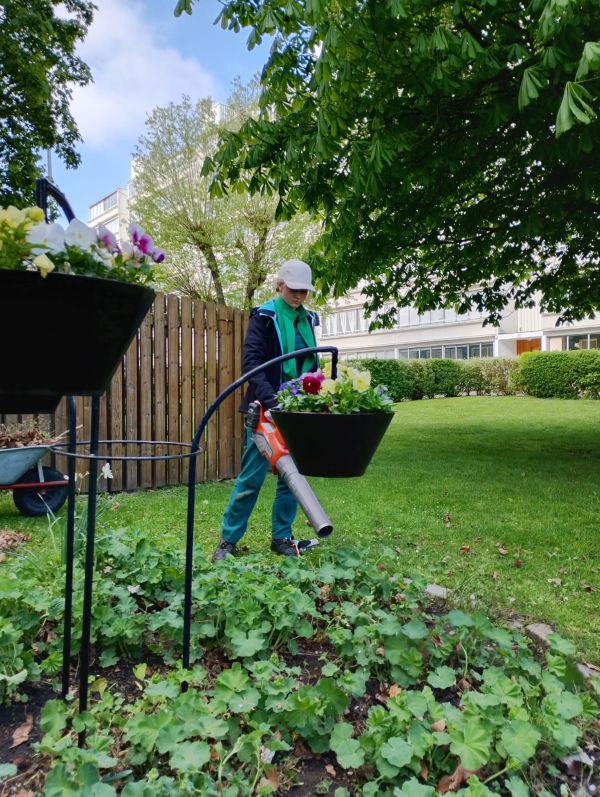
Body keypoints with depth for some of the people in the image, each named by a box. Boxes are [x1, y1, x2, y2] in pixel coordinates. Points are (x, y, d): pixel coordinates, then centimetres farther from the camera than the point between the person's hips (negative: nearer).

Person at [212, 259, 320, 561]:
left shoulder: (307, 318, 12)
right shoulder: (264, 316, -5)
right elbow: (251, 361, -13)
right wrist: (268, 398, -26)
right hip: (267, 408, -5)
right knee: (251, 476, -1)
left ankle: (281, 538, 22)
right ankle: (228, 540, 13)